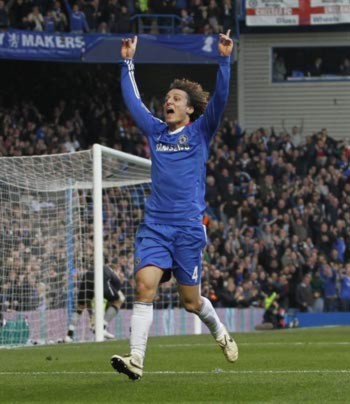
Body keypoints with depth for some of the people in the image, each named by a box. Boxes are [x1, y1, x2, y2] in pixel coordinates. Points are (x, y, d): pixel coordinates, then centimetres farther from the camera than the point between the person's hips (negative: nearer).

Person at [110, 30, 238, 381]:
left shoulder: (199, 131, 4)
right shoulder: (155, 131, 14)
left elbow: (219, 97, -9)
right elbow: (132, 99, 22)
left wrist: (224, 59, -17)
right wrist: (127, 62, 21)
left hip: (188, 227, -3)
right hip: (154, 225, 3)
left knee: (190, 301, 5)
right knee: (145, 285, -17)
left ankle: (220, 332, 37)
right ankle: (136, 358, -25)